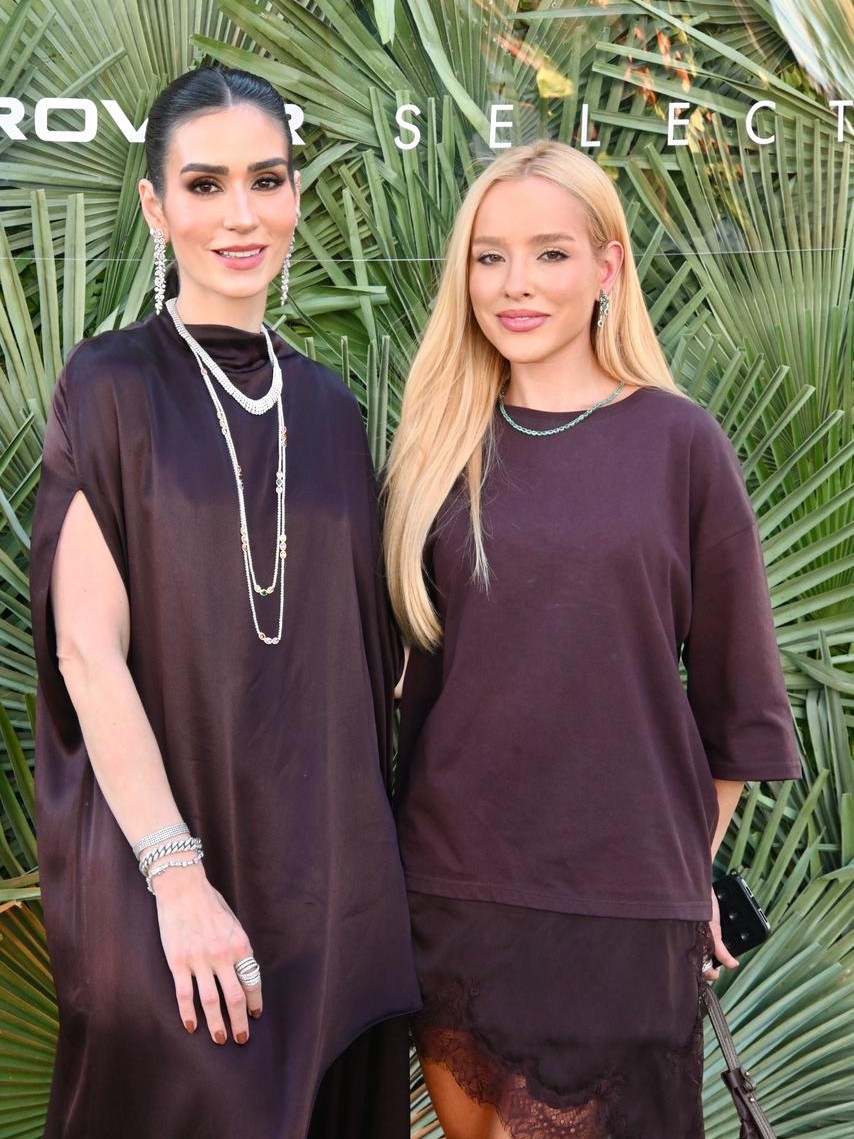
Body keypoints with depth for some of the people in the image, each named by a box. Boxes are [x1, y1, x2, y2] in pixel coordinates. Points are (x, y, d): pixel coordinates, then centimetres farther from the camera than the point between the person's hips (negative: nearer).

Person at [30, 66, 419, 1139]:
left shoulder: (325, 406, 9)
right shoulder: (112, 387, -5)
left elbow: (358, 644, 11)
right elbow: (88, 649, -12)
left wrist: (371, 864, 4)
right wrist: (178, 875, -18)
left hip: (331, 870, 5)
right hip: (161, 876, -4)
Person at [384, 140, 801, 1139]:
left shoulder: (678, 442, -5)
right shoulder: (439, 444, 4)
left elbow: (736, 685, 2)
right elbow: (403, 665, 10)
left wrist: (698, 861, 5)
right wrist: (400, 835, 7)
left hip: (622, 901, -3)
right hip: (449, 882, 3)